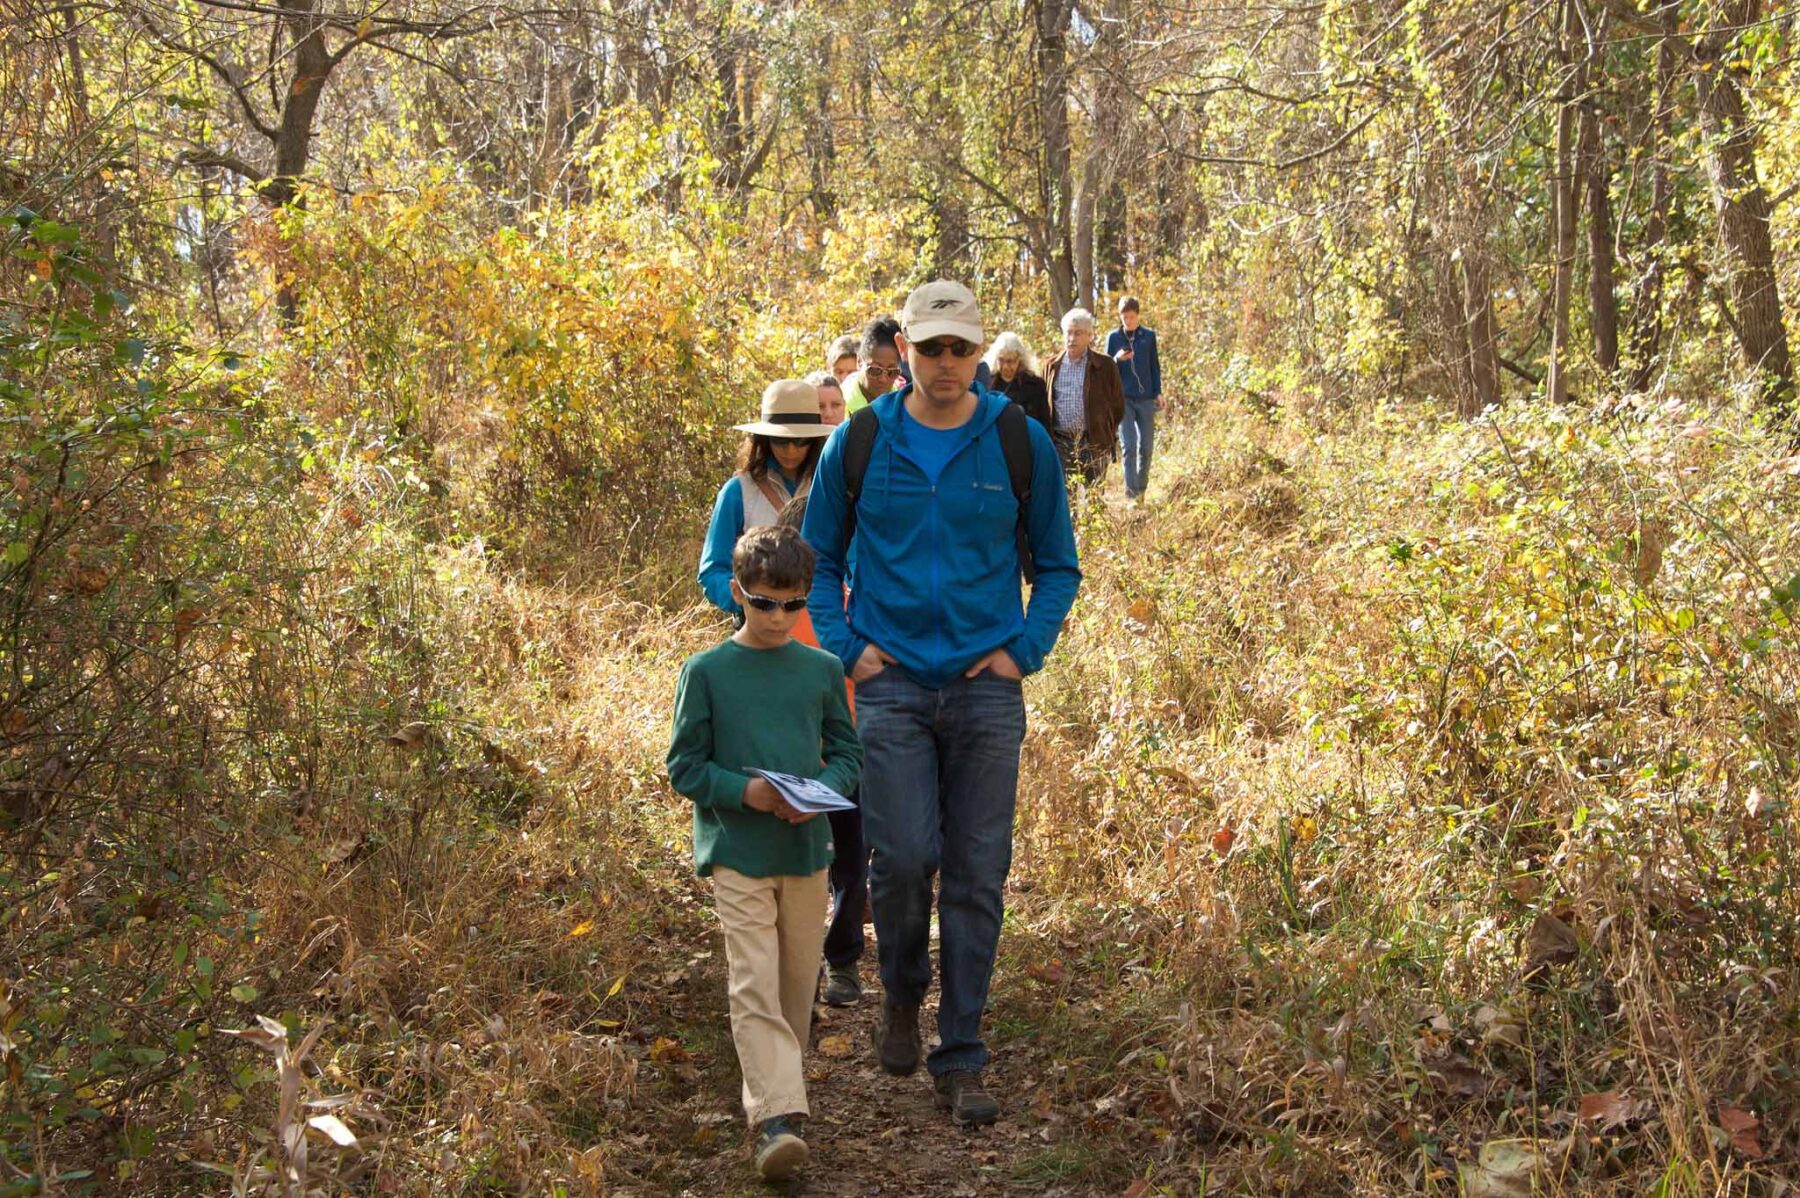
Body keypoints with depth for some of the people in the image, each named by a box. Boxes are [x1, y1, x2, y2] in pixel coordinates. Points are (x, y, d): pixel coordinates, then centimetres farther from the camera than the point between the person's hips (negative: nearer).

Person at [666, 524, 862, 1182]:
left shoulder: (822, 670, 5)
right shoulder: (706, 672, -3)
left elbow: (848, 753, 10)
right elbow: (684, 766, -2)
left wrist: (822, 790, -11)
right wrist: (747, 791, -17)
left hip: (808, 850, 4)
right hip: (737, 852, -3)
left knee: (797, 983, 13)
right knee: (754, 986, -12)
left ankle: (771, 1089, 32)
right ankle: (776, 1117, -17)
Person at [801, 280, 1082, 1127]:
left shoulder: (1022, 445, 2)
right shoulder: (859, 443, 2)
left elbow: (1057, 566, 11)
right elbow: (819, 557, 12)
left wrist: (1025, 651, -1)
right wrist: (844, 645, -1)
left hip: (986, 687, 1)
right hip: (891, 683, 0)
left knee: (976, 875, 2)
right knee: (903, 858, -9)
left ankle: (960, 1062, 13)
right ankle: (901, 995, 23)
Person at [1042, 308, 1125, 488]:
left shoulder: (1105, 365, 2)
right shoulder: (1052, 365, 8)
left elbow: (1118, 405, 7)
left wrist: (1107, 435, 5)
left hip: (1094, 444, -1)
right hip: (1059, 443, 1)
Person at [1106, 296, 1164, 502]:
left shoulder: (1149, 335, 6)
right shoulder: (1113, 337, 3)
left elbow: (1155, 366, 12)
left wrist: (1158, 393, 5)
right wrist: (1117, 359, -15)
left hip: (1146, 398, 2)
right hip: (1123, 399, -1)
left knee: (1146, 447, 3)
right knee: (1128, 447, -9)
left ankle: (1142, 490, 17)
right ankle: (1131, 493, -9)